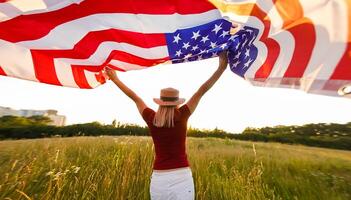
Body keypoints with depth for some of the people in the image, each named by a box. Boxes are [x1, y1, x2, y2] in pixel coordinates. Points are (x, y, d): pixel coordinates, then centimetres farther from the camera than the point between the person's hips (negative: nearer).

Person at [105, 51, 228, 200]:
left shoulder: (151, 119, -6)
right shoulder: (182, 116, -12)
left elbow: (134, 97, 5)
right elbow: (202, 90, -8)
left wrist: (115, 79, 22)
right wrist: (222, 67, 1)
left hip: (159, 177, 3)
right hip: (182, 176, -2)